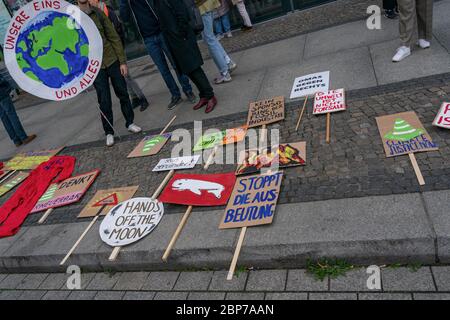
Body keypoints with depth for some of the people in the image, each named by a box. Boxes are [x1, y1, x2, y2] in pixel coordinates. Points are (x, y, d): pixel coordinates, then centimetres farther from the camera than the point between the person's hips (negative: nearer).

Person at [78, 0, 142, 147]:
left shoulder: (98, 13, 3)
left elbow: (114, 38, 4)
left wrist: (122, 61, -1)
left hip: (112, 61, 2)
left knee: (123, 93, 8)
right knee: (104, 101, 1)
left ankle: (130, 123, 26)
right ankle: (109, 132, 16)